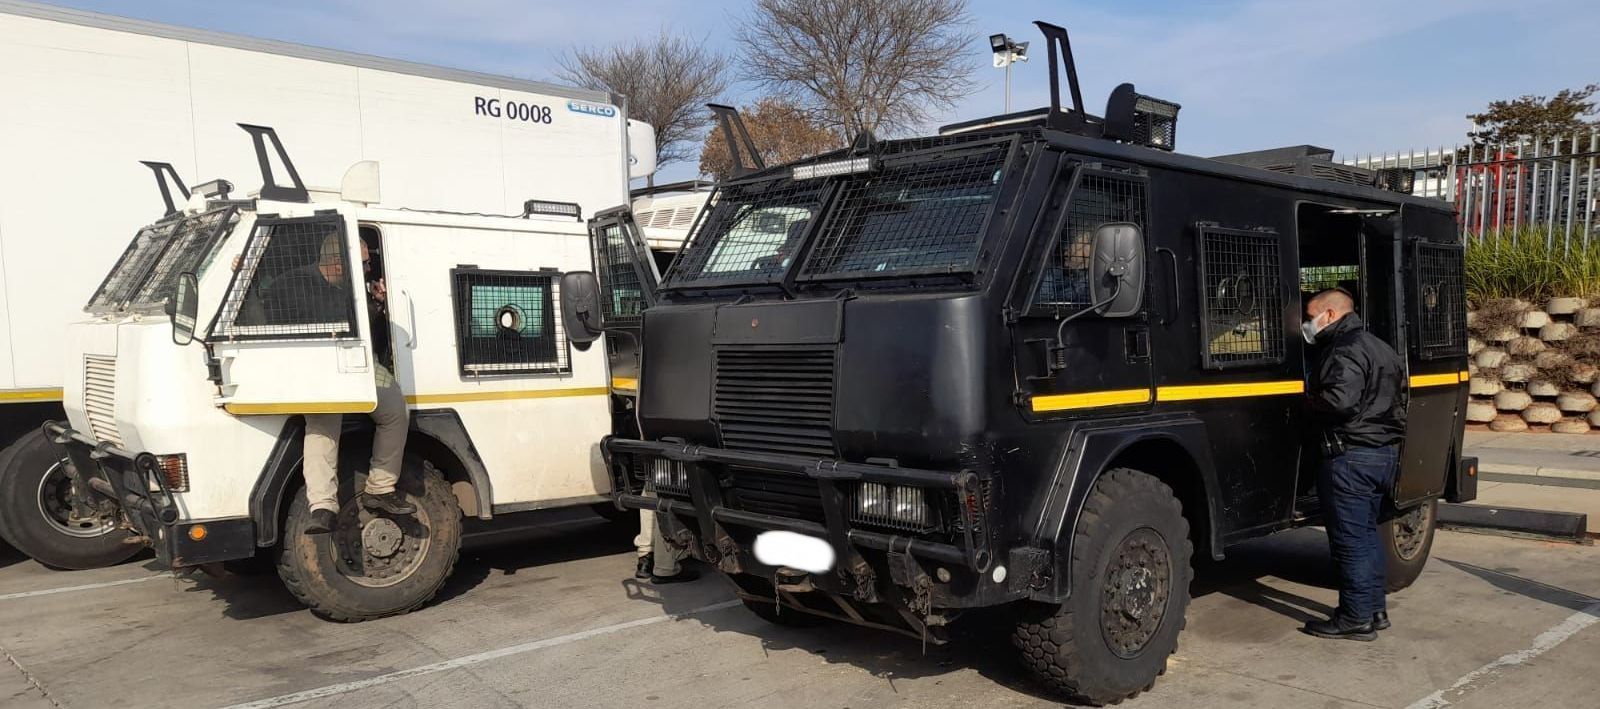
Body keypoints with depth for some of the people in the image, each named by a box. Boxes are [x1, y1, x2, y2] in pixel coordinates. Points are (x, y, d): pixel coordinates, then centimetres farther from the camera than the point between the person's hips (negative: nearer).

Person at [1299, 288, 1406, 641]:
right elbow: (1399, 397, 23)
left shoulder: (1346, 350, -16)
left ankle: (1356, 618, 2)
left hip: (1351, 456, -10)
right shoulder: (1379, 347, 18)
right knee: (1366, 534, 18)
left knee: (1350, 540, -4)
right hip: (1386, 452, 10)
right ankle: (1375, 609, 25)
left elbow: (1341, 400, -27)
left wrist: (1309, 399, -11)